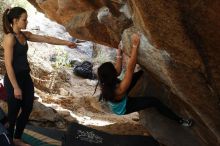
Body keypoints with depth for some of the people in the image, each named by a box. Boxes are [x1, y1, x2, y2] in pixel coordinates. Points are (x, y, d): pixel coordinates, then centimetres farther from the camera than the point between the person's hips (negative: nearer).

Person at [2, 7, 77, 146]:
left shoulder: (25, 35, 7)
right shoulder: (10, 38, -17)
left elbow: (46, 39, 12)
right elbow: (8, 64, -20)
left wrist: (66, 43, 10)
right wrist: (15, 87, -21)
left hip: (25, 77, 9)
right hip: (14, 78, -8)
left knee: (27, 109, 15)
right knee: (13, 112, 3)